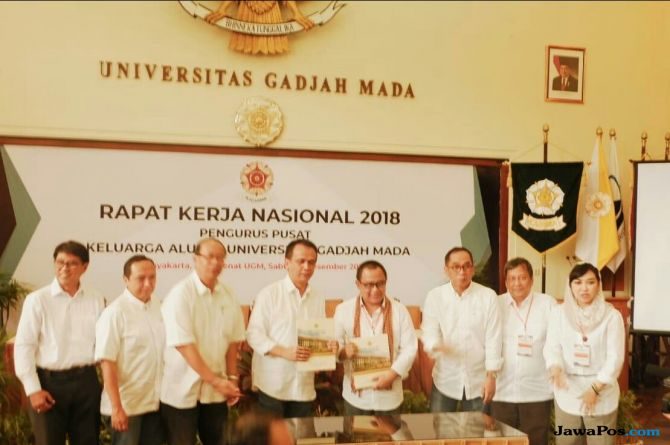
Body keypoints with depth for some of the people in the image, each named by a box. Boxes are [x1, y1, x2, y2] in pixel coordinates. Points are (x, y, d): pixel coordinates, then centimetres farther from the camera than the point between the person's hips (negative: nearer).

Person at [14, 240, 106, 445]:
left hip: (86, 381, 3)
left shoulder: (96, 299, 2)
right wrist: (33, 389, -8)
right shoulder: (37, 300, -6)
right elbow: (23, 346, -5)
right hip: (50, 382, -3)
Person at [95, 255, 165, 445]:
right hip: (127, 406, -6)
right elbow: (107, 363, -17)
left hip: (155, 404, 6)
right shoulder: (115, 313, -15)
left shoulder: (158, 307, 5)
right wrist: (116, 407, -20)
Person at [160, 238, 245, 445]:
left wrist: (232, 378, 2)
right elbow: (184, 345, -19)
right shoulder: (181, 294, -15)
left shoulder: (228, 295, 3)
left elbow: (232, 340, 9)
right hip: (182, 391, -5)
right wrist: (215, 380, -19)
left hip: (215, 392, 5)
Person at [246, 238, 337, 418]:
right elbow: (254, 334, -10)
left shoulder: (318, 299, 10)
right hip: (272, 385, -4)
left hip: (304, 387, 5)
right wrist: (285, 352, -22)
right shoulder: (269, 294, -6)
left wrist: (330, 346, -7)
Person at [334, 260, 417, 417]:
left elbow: (409, 348, -4)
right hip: (356, 395, 0)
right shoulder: (343, 310, -1)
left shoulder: (399, 310, -2)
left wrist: (391, 374, -16)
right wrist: (343, 352, -22)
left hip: (389, 396, 0)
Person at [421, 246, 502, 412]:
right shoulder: (434, 296, -4)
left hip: (478, 380, 0)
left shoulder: (488, 296, -5)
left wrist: (491, 376, -7)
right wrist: (435, 344, -30)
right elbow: (430, 332, -7)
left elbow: (493, 338, -5)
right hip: (445, 380, 1)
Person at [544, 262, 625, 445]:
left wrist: (596, 388, -13)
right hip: (567, 392, 2)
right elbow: (552, 347, -3)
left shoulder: (611, 315, -5)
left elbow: (615, 357, -7)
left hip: (601, 392, -2)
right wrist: (555, 368, -24)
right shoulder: (559, 313, 1)